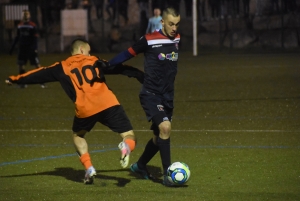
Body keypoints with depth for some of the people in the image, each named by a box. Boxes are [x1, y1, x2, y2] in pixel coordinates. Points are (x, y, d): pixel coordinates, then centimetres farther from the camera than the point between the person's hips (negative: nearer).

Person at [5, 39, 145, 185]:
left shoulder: (62, 67, 21)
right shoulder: (95, 61, 21)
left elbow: (41, 74, 29)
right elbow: (120, 68, 21)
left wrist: (15, 79, 39)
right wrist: (142, 76, 27)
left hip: (85, 110, 1)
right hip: (108, 105, -1)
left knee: (78, 136, 31)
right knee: (129, 137, 6)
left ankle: (89, 168, 11)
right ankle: (126, 147, -32)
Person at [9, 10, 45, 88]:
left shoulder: (33, 26, -5)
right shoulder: (20, 26, 10)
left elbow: (35, 38, -8)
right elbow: (17, 37, 18)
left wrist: (35, 48, -18)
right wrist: (12, 47, 17)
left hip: (30, 48, -5)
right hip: (22, 48, 5)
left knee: (36, 64, -6)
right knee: (20, 64, 2)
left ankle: (42, 82, -3)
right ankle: (22, 83, 9)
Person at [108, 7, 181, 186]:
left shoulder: (176, 39, 6)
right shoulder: (150, 40, -13)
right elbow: (128, 54, -4)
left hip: (167, 97, 7)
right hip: (151, 95, -7)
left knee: (160, 136, 15)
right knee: (165, 127, -25)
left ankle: (140, 166, 40)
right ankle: (168, 175, -20)